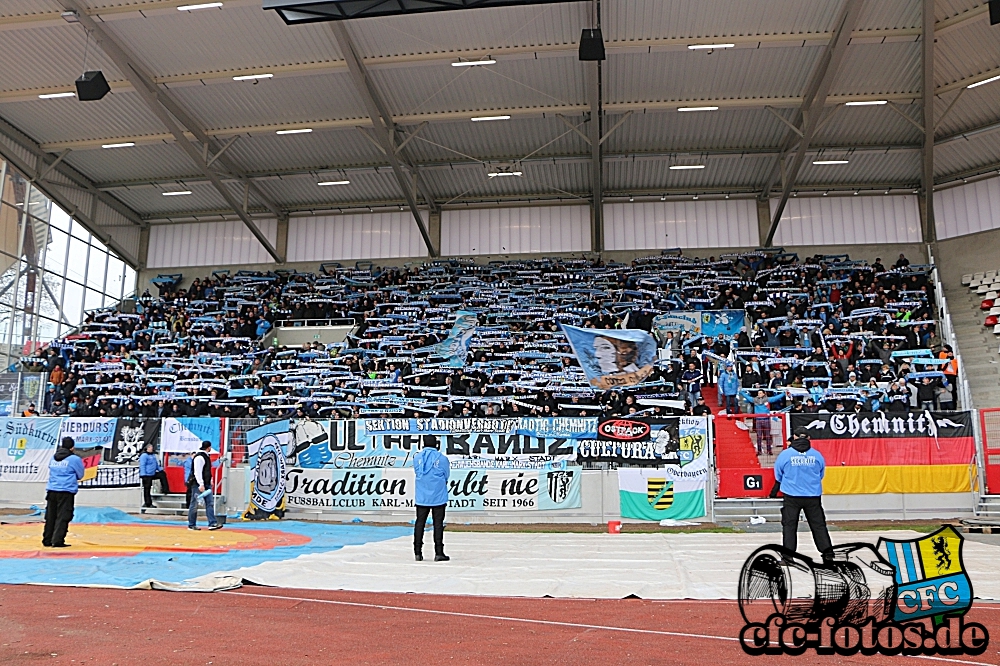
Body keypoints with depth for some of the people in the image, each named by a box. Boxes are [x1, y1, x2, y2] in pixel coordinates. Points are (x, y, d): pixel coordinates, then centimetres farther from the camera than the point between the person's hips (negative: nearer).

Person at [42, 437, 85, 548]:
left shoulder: (53, 458, 12)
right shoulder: (75, 459, -6)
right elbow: (80, 475, 3)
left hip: (51, 490, 6)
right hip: (66, 491, -6)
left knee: (50, 517, 13)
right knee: (62, 517, -3)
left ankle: (47, 541, 20)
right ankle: (57, 541, -7)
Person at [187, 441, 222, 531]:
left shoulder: (206, 456, 15)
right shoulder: (199, 457, -16)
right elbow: (197, 472, -21)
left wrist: (210, 481, 22)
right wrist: (201, 485, -25)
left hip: (206, 484, 10)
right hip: (198, 485, -10)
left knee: (210, 503, 3)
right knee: (194, 505, 1)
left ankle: (212, 524, 1)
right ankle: (191, 525, 10)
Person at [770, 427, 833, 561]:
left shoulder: (785, 454, -8)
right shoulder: (817, 455, -2)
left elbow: (778, 476, 4)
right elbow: (821, 475, 12)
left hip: (791, 497, -2)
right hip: (813, 497, 2)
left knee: (789, 525, 6)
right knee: (818, 525, 11)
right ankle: (827, 553, 11)